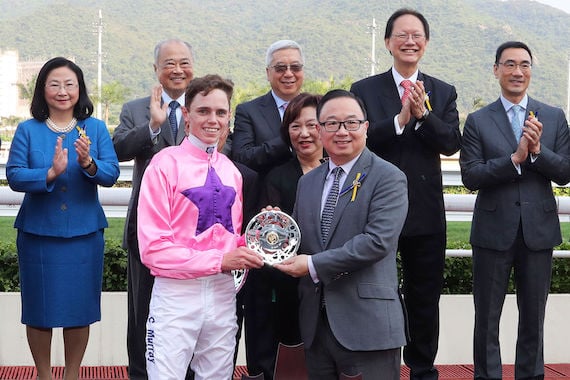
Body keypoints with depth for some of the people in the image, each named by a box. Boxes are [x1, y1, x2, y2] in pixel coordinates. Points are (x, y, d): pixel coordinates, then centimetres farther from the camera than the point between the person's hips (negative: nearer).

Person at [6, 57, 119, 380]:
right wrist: (50, 173, -25)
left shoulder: (96, 128, 2)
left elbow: (112, 174, -7)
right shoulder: (28, 130, 0)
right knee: (40, 308, 7)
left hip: (85, 233, 1)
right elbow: (14, 176, -9)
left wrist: (88, 164, -27)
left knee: (79, 306, 7)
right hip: (38, 233, 0)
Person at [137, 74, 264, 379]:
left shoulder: (231, 171, 11)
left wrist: (245, 250, -4)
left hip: (223, 293, 6)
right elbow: (153, 248, -13)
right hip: (177, 294, -6)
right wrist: (219, 260, -17)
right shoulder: (166, 164, -8)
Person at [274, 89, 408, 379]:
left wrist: (314, 265, -15)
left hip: (367, 324, -6)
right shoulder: (307, 182, 15)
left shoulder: (388, 178, -5)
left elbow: (378, 241, -17)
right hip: (316, 323, 6)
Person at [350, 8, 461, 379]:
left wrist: (423, 113, -20)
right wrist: (400, 119, -23)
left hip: (426, 213, 2)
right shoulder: (365, 90, 0)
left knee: (425, 297, 12)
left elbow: (452, 143, -6)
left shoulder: (443, 93, 6)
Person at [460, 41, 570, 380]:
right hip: (494, 231, -1)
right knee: (487, 318, 7)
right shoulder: (478, 121, 1)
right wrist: (515, 158, -19)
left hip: (539, 230, 1)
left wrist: (537, 150, -17)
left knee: (534, 317, 11)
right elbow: (470, 177, -8)